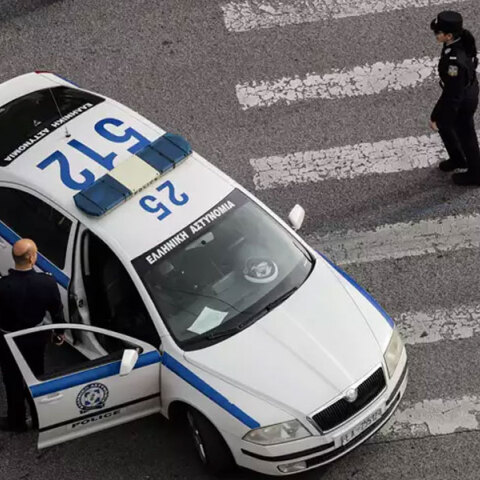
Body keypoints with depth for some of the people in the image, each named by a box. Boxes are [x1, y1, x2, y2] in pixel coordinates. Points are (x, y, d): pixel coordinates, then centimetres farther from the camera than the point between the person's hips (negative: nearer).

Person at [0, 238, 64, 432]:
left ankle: (17, 421, 34)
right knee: (36, 377, 25)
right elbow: (57, 310, -5)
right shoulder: (47, 283, -21)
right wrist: (60, 331, 14)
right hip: (36, 338, 3)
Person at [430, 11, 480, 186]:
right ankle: (457, 159, 54)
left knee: (465, 136, 19)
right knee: (443, 124, 29)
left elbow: (452, 95, -32)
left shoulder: (454, 61, -44)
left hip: (462, 100, -8)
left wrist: (435, 117, -17)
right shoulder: (464, 36, -19)